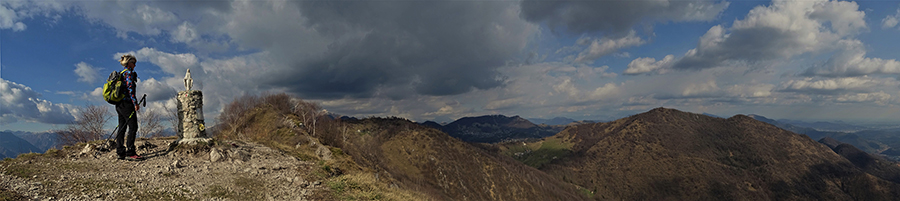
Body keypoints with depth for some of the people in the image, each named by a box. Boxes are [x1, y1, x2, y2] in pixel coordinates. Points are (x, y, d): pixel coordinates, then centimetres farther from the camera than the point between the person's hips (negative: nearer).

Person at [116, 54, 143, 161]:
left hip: (119, 104, 10)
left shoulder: (120, 73, 20)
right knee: (133, 127, -10)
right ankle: (130, 153, -14)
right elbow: (130, 88, -17)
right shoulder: (129, 73, -8)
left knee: (122, 128, 10)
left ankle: (120, 152, 11)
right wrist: (135, 103, -20)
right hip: (127, 103, -10)